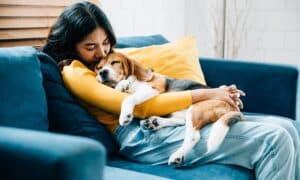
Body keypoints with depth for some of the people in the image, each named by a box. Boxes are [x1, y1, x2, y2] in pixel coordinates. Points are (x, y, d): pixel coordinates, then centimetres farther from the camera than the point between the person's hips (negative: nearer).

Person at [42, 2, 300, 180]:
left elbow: (158, 86, 22)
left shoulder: (112, 58, 24)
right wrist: (204, 94, -9)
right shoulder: (74, 72, -2)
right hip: (144, 137, -8)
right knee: (272, 140, -19)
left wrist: (216, 94, 4)